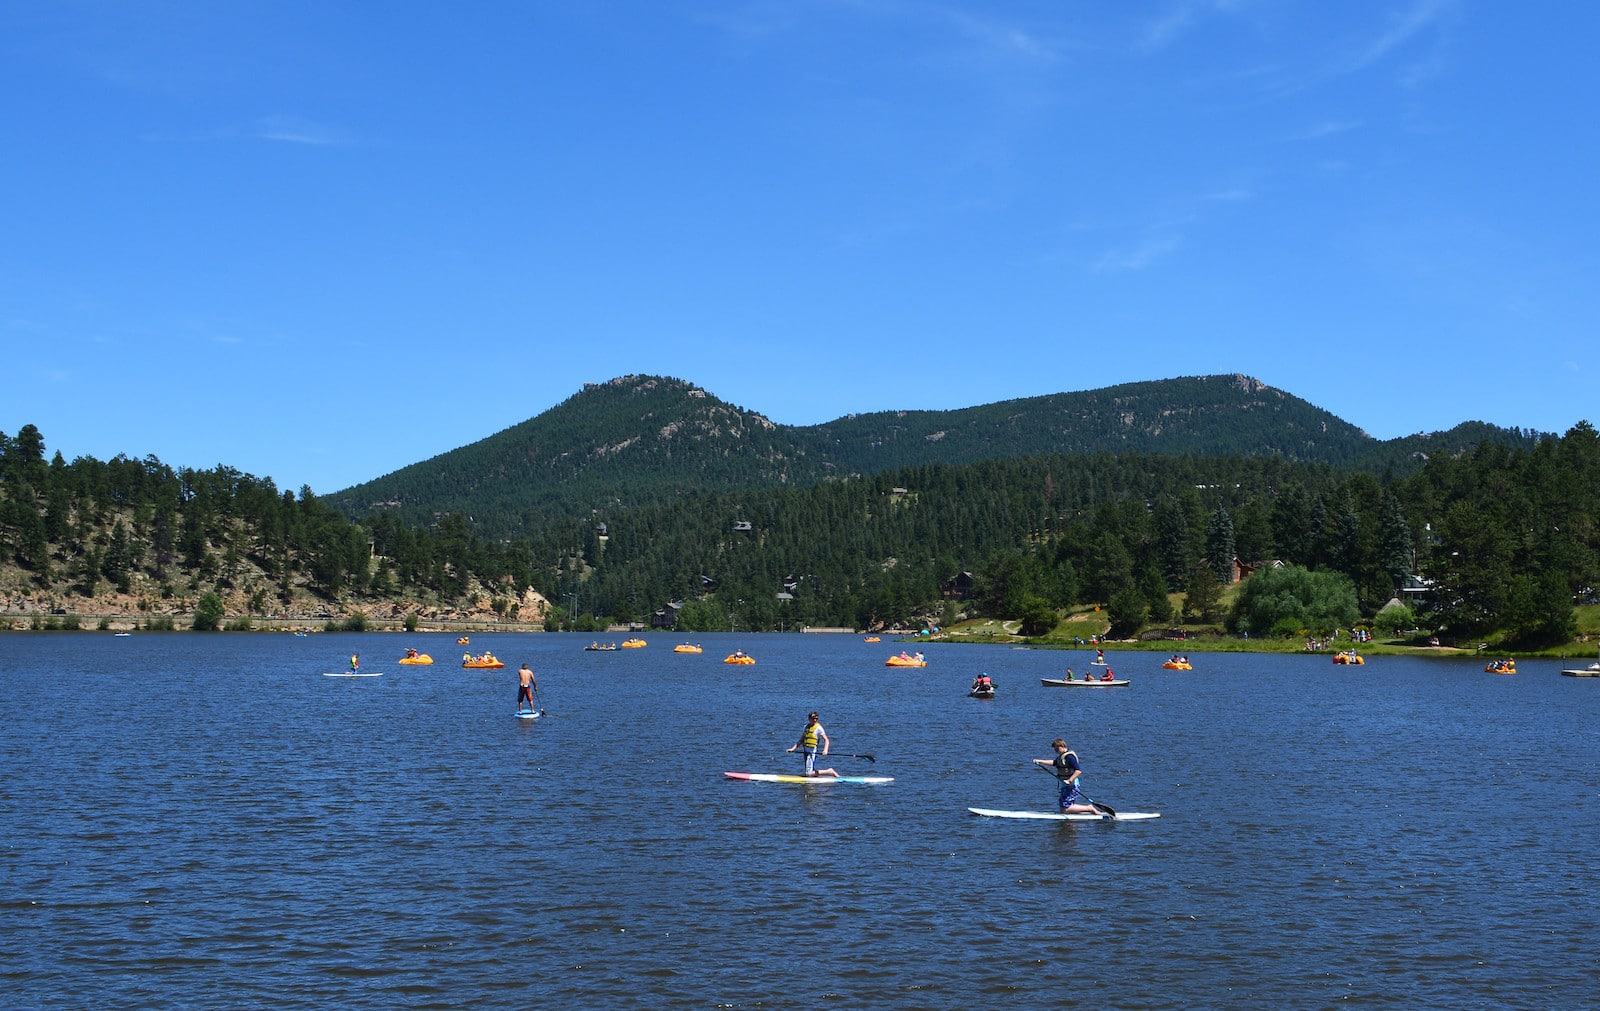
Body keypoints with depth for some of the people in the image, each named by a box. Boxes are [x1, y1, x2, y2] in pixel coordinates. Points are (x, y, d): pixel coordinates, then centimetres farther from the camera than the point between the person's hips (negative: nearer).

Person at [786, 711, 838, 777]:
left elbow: (826, 740, -13)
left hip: (812, 752, -8)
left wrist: (825, 750, -29)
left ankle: (830, 771, -5)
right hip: (806, 752, 8)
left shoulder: (818, 728, -8)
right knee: (812, 772, 12)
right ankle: (830, 772, 24)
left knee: (809, 774, -13)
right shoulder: (806, 727, 14)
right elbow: (801, 740, 20)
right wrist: (793, 749, 11)